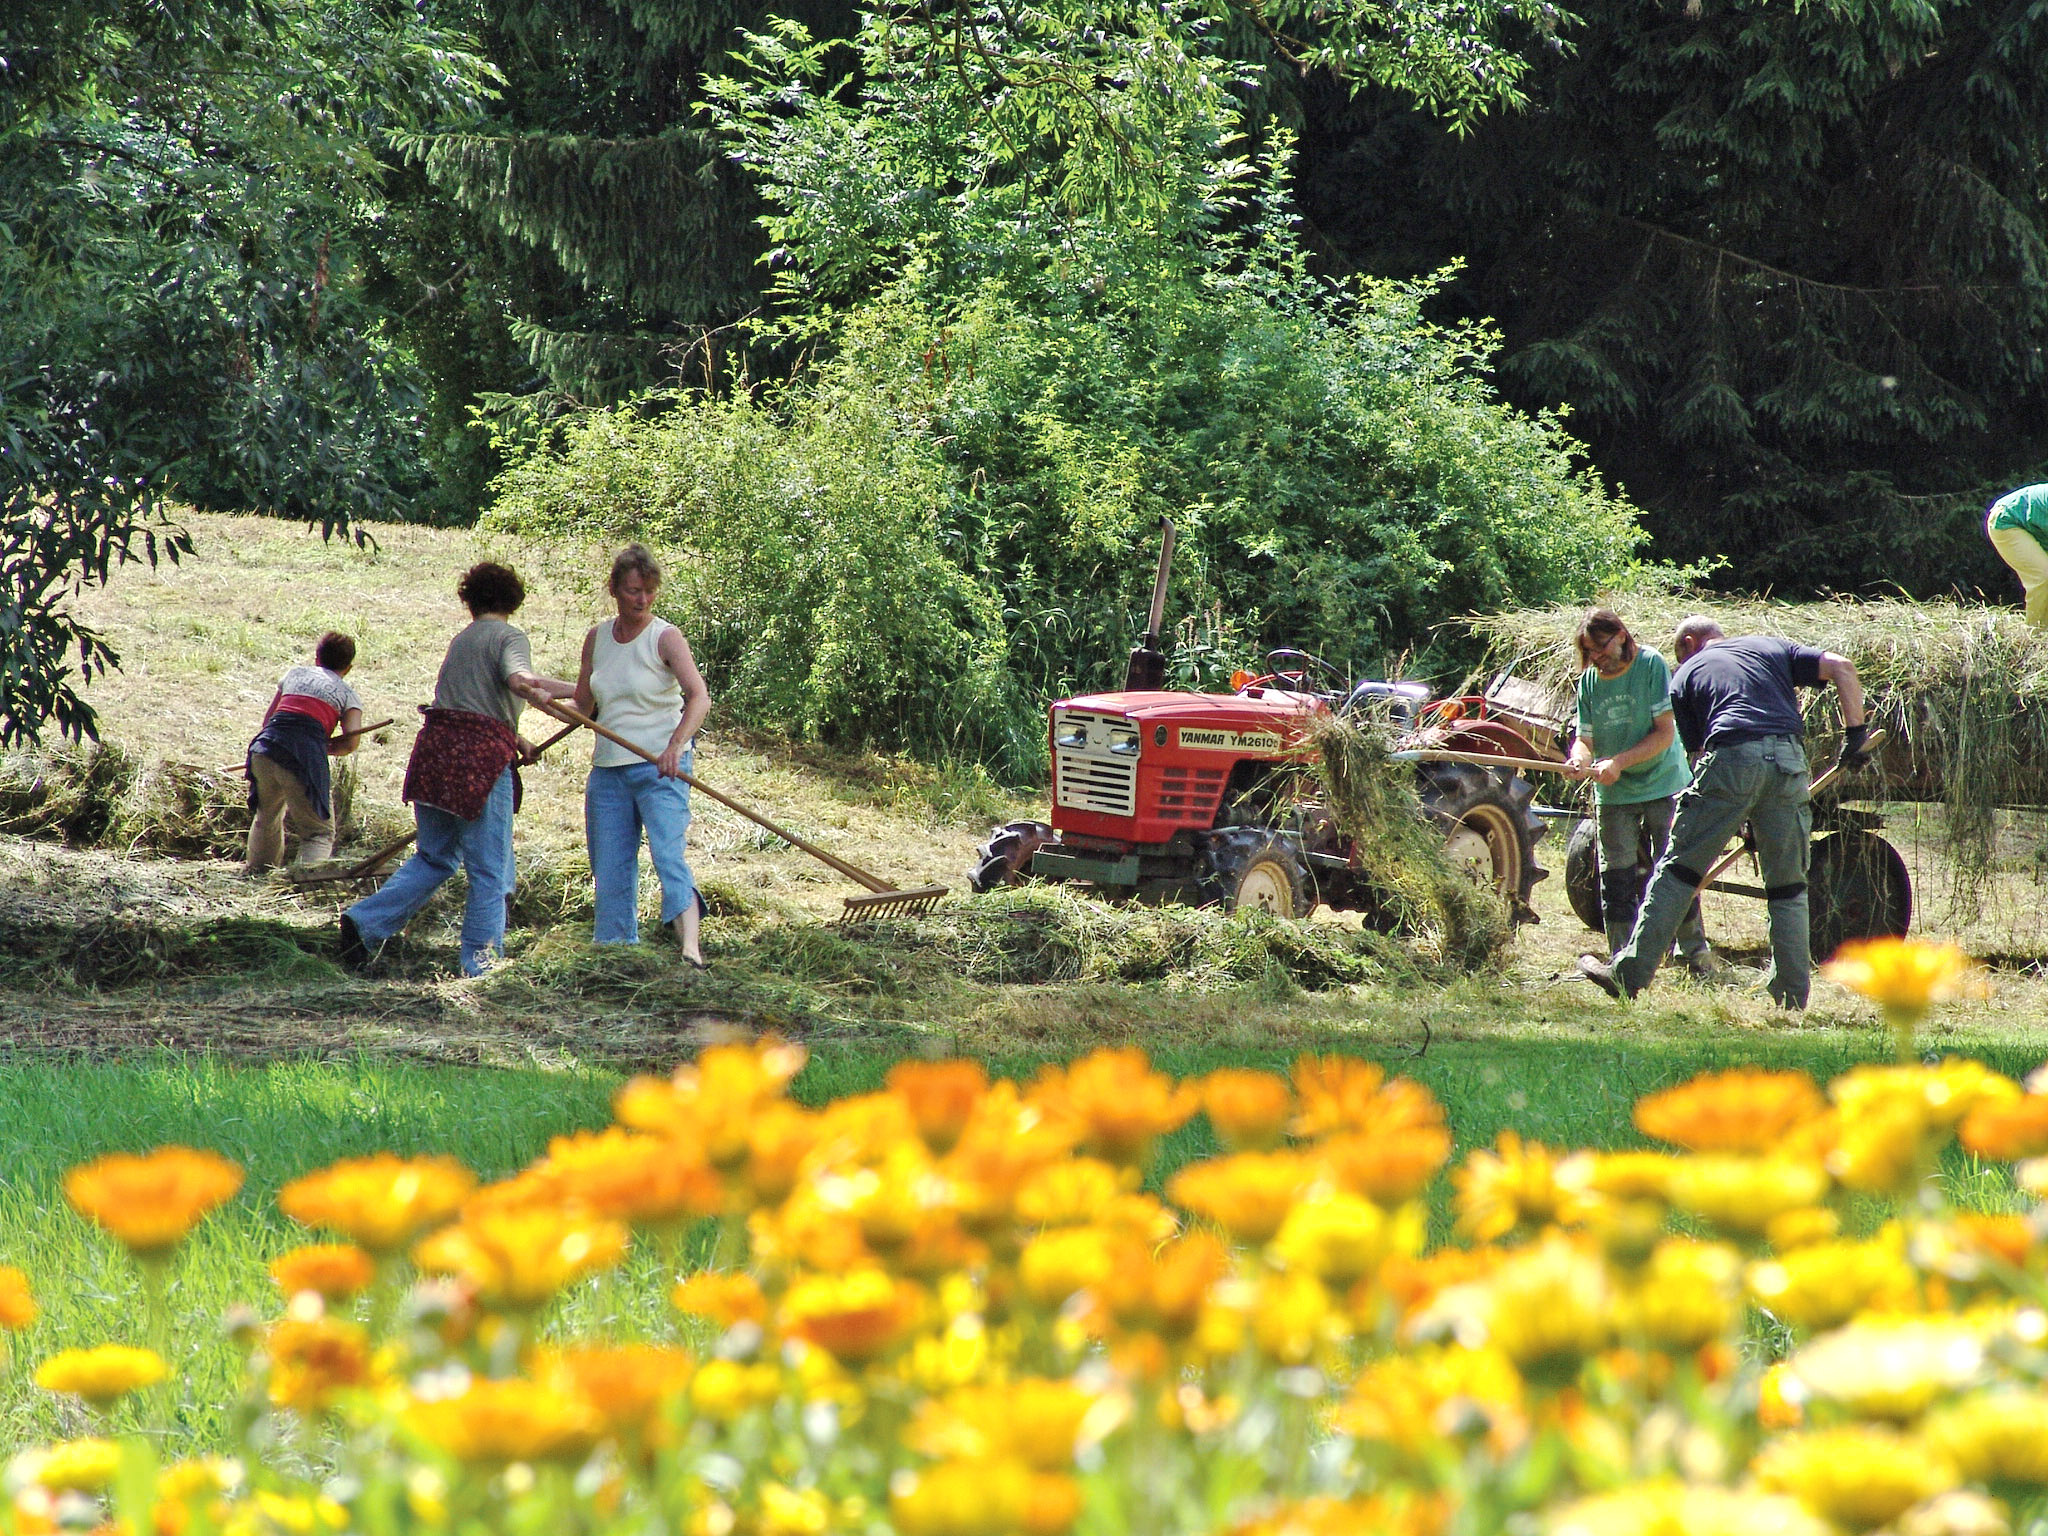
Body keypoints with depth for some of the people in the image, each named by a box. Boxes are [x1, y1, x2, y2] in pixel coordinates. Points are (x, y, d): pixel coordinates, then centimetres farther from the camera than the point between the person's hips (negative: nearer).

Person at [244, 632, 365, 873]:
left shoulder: (295, 674, 24)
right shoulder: (348, 694, 14)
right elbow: (351, 742, 1)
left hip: (266, 747, 4)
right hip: (304, 759, -4)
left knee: (267, 815, 29)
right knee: (319, 831, 5)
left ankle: (258, 867, 46)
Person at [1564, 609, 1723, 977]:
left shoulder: (1651, 665, -11)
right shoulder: (1589, 680, 2)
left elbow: (1664, 733, -14)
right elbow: (1586, 737, 3)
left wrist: (1620, 762, -23)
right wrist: (1580, 758, -21)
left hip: (1662, 785, -4)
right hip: (1613, 795, 4)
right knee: (1617, 880, 3)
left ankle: (1696, 953, 7)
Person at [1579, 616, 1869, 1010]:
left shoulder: (1686, 674, 23)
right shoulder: (1771, 648, 28)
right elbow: (1841, 668, 14)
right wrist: (1855, 734, 15)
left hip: (1732, 756, -2)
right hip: (1788, 758, 2)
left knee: (1679, 868, 5)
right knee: (1789, 886, 12)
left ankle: (1629, 974, 5)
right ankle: (1793, 995, 12)